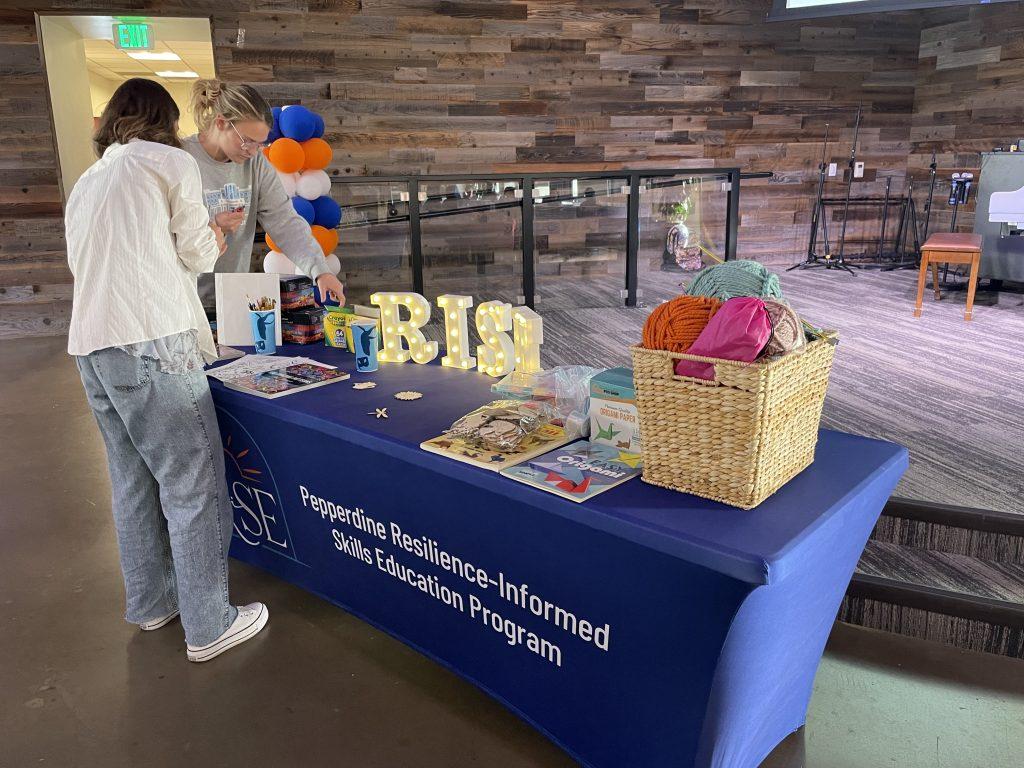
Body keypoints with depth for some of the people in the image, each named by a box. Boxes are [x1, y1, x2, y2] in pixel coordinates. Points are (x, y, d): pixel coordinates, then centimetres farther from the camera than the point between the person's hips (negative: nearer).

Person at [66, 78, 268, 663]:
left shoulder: (85, 185, 23)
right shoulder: (172, 163, 3)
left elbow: (83, 265, 22)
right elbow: (198, 253, 4)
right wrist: (212, 240, 26)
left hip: (91, 346, 8)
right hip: (153, 342, -8)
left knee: (134, 482, 17)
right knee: (193, 487, -2)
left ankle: (149, 603, 30)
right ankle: (209, 626, 6)